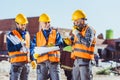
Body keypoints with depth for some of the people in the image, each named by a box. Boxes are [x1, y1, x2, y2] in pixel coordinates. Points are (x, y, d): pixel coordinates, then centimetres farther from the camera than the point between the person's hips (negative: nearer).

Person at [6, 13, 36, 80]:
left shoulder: (27, 34, 14)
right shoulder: (12, 35, -6)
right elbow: (10, 49, -12)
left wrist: (32, 59, 16)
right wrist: (20, 45, -23)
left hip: (26, 63, 6)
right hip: (16, 63, -6)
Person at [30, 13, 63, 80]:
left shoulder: (56, 33, 11)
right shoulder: (37, 35, 13)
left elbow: (60, 44, -1)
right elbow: (33, 48, 9)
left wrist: (53, 45, -22)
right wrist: (35, 53, -14)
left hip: (54, 61, -1)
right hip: (42, 62, 1)